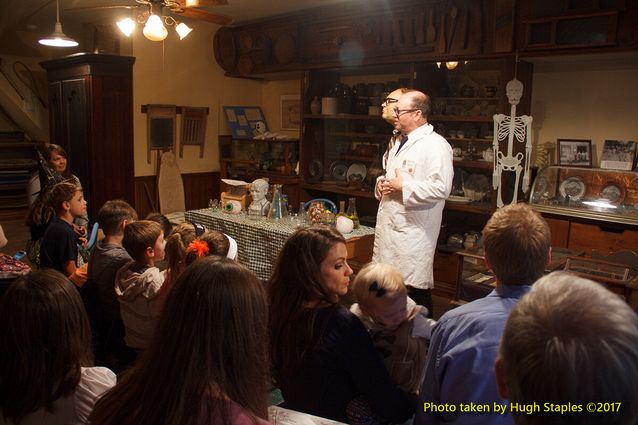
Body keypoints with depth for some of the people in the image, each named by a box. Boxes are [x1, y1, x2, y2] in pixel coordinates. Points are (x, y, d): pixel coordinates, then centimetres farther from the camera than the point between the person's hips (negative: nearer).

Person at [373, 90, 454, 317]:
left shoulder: (435, 145, -13)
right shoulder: (400, 143, 17)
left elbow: (441, 188, -23)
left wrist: (403, 186, -18)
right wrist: (382, 183, 8)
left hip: (413, 232, -9)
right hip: (389, 227, 9)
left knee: (415, 290, -1)